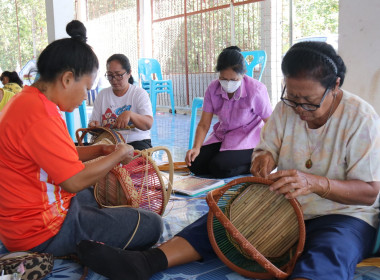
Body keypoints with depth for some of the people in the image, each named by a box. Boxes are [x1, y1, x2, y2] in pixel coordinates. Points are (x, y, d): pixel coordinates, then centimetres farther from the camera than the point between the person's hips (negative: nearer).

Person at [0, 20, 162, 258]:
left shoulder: (27, 100, 7)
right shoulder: (40, 115, -27)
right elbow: (75, 181, -24)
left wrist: (100, 150, 4)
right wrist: (119, 154, -10)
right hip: (43, 232, -10)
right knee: (152, 225, -8)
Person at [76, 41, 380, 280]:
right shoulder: (285, 108, 2)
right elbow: (264, 151, 8)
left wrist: (315, 182, -32)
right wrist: (265, 157, -18)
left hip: (344, 214, -5)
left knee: (327, 255, -39)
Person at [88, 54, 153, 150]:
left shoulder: (140, 93, 2)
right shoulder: (102, 94, 13)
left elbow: (148, 124, -13)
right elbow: (94, 122, 12)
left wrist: (130, 114, -32)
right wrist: (94, 126, -14)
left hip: (137, 141, -4)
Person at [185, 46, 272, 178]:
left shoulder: (256, 90, -20)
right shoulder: (213, 89, -9)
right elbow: (204, 124, -7)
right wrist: (196, 148, -23)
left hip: (248, 138, -6)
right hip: (222, 136, 6)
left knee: (218, 167, -26)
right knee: (195, 165, -9)